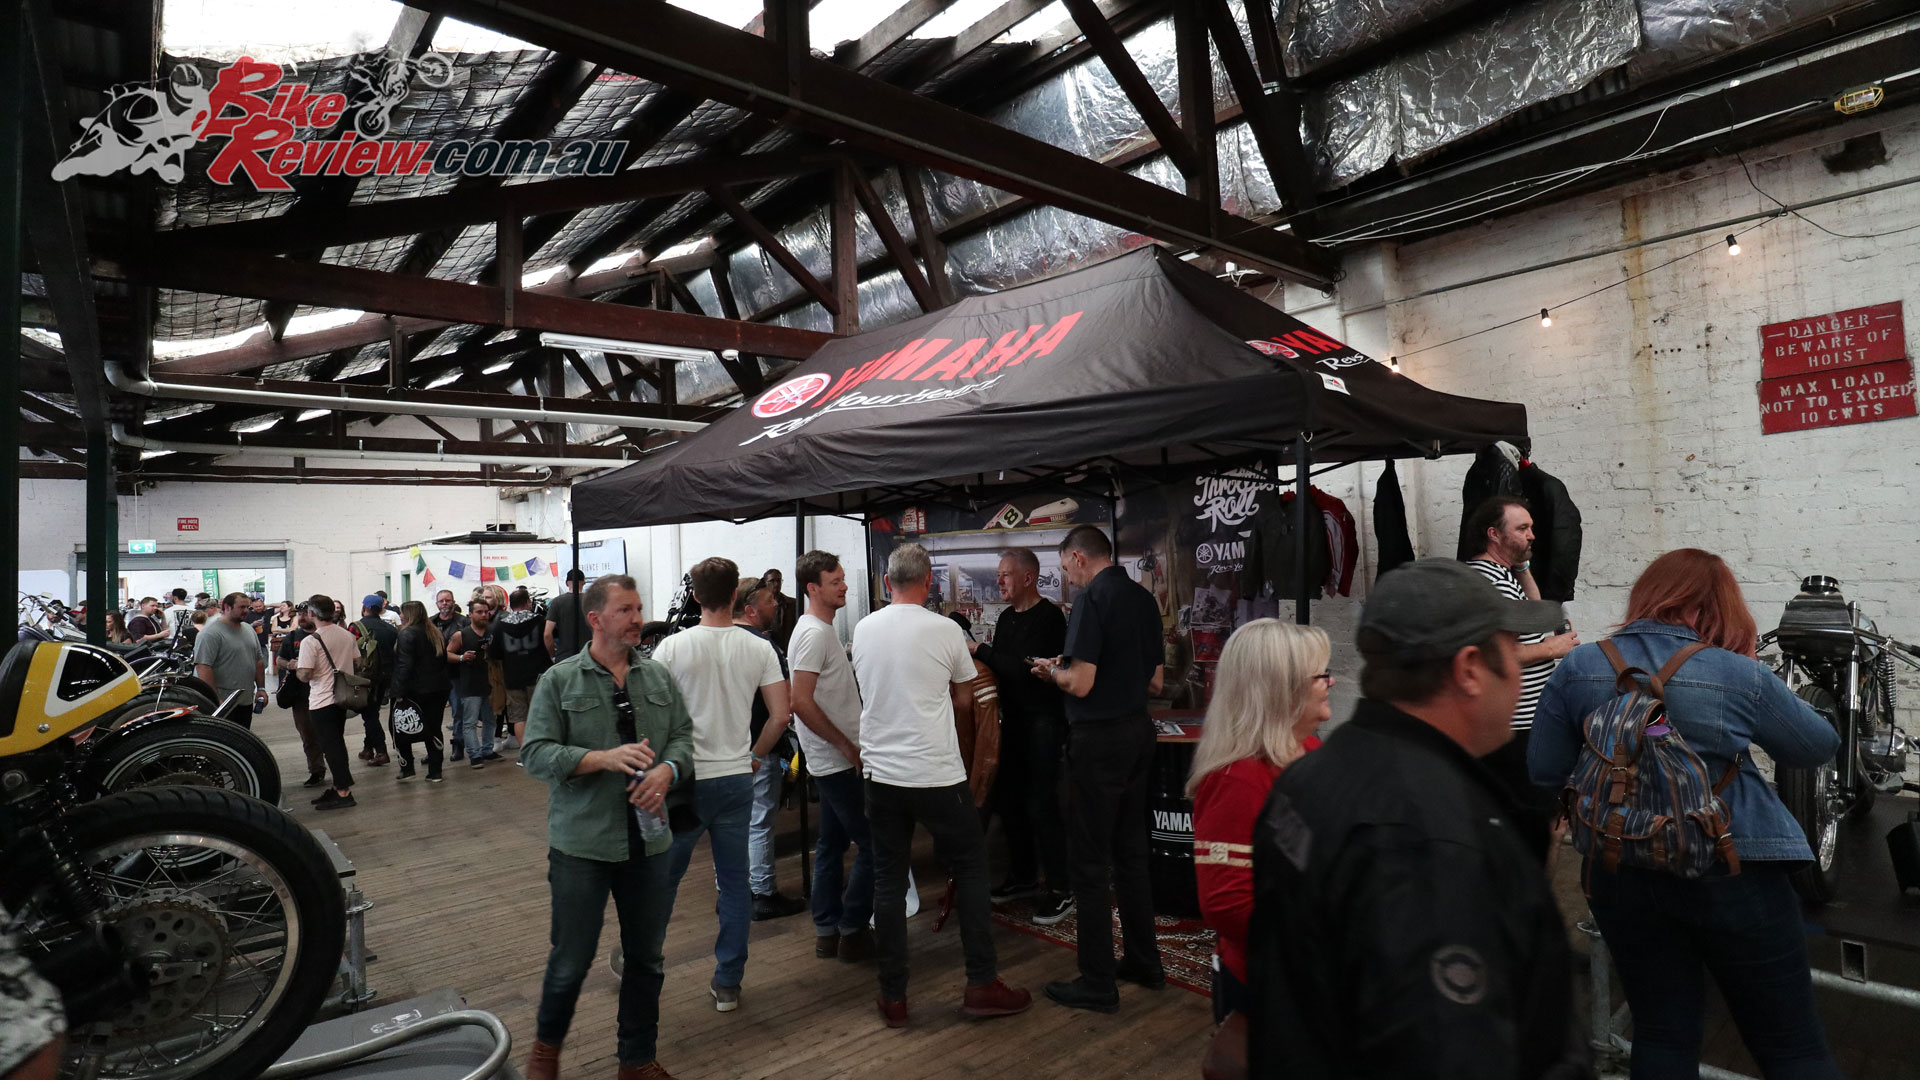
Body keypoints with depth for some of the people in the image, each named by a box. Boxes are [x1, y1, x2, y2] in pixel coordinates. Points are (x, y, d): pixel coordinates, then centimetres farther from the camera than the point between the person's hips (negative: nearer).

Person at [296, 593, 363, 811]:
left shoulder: (310, 641, -16)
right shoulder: (347, 635, 5)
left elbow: (305, 676, -19)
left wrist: (297, 666, 0)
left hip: (322, 701, -7)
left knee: (331, 746, -1)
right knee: (337, 743, 17)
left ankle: (343, 792, 0)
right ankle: (340, 786, 24)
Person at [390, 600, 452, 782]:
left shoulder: (407, 634, -10)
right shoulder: (436, 633, 12)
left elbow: (404, 666, -17)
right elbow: (444, 660, 15)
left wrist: (399, 693, -16)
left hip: (415, 691, -6)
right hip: (438, 690, 6)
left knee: (401, 730, 11)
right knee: (433, 730, 9)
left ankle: (407, 769, 11)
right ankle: (434, 772, 8)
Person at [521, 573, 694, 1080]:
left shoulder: (659, 678, 5)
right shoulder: (559, 681, -5)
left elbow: (683, 737, 6)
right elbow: (536, 753, -11)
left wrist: (667, 771, -15)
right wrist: (605, 758, -23)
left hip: (649, 843, 4)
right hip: (582, 845, -3)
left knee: (646, 958, 14)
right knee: (571, 958, 10)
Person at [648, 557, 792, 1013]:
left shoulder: (673, 647, -10)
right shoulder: (759, 649, -3)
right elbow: (780, 715, -3)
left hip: (685, 779, -2)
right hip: (737, 779, 2)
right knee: (735, 881, 11)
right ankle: (728, 983, 20)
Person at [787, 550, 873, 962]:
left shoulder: (821, 630, 14)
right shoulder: (814, 634, -18)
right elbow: (802, 703, -24)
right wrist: (848, 746, -18)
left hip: (833, 759, 10)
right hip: (839, 761, -10)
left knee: (832, 844, 15)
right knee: (873, 844, -3)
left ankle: (827, 932, 23)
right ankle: (852, 931, 6)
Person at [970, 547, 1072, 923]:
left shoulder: (1048, 617, -15)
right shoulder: (1007, 618, 13)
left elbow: (1022, 668, -23)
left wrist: (980, 651, -16)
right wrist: (980, 654, -3)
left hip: (1043, 721, -9)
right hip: (1013, 720, 9)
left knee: (1041, 804, -5)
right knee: (1009, 800, 15)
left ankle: (1061, 890, 8)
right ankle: (1023, 877, 31)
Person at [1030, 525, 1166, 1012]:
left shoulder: (1092, 599, -16)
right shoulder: (1144, 598, 9)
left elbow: (1080, 683, -21)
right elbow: (1156, 681, 15)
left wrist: (1053, 669, -2)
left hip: (1099, 738, -8)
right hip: (1138, 731, 9)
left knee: (1091, 862, 2)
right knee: (1131, 853, 18)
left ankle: (1098, 982, 10)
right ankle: (1144, 962, 29)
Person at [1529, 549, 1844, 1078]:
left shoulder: (1578, 669, -6)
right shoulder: (1742, 676, -10)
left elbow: (1543, 774, -1)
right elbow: (1819, 747, 8)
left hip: (1623, 878, 2)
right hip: (1733, 876, -2)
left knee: (1664, 1037, 16)